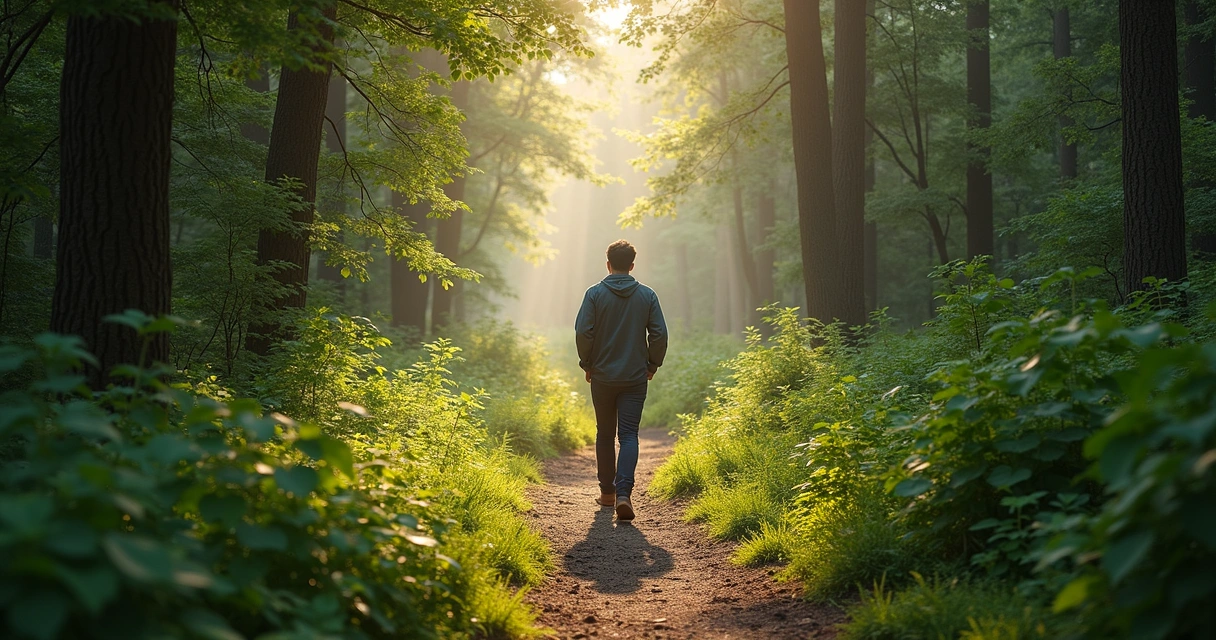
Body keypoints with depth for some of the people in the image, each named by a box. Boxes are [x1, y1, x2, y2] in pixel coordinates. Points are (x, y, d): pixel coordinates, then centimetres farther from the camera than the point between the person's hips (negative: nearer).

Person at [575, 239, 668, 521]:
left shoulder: (595, 293, -5)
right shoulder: (647, 295, -1)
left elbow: (583, 332, -9)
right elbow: (659, 334, -3)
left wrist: (587, 364, 5)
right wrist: (653, 365, 11)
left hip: (602, 377, 0)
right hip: (635, 378, 0)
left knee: (605, 435, 14)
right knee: (628, 435, -1)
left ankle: (607, 493, 22)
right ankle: (623, 493, -19)